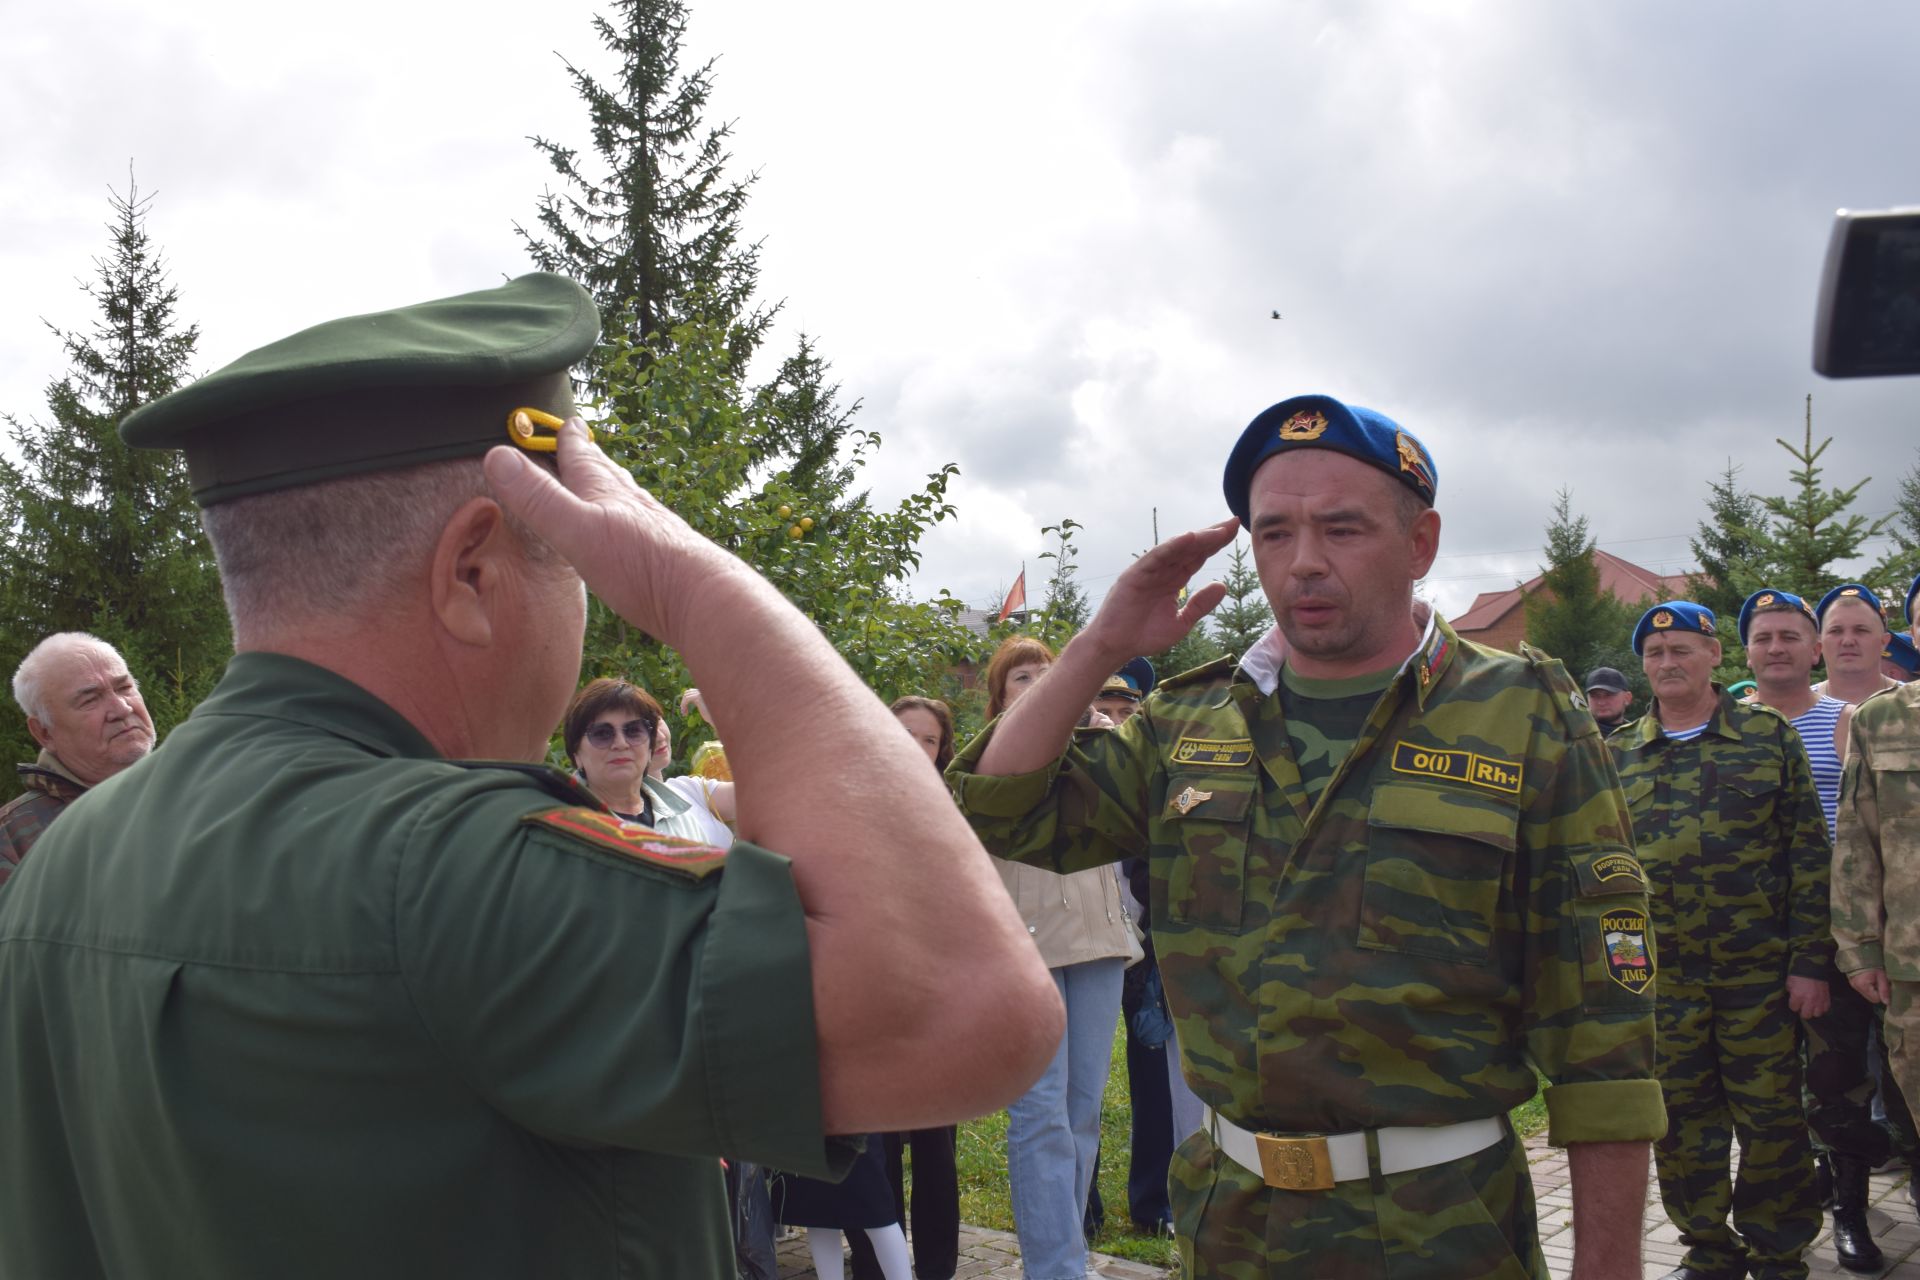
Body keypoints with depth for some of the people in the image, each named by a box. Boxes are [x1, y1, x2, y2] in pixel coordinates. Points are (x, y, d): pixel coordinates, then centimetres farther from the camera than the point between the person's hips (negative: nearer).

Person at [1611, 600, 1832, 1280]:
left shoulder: (1769, 735, 2)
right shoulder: (1618, 754, 8)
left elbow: (1809, 855, 0)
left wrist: (1810, 960, -6)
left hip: (1760, 971, -2)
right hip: (1659, 976, 2)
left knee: (1771, 1118, 5)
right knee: (1682, 1120, 9)